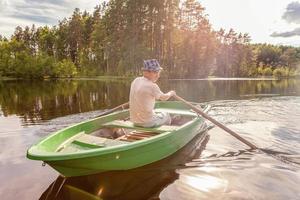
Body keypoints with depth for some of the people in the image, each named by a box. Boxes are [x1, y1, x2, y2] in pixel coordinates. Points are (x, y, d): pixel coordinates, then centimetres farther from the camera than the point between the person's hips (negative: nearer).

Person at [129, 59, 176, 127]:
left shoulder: (136, 81, -1)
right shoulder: (152, 86, -22)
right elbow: (164, 97, -2)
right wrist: (171, 93, 17)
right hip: (147, 122, -7)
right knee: (166, 116, 19)